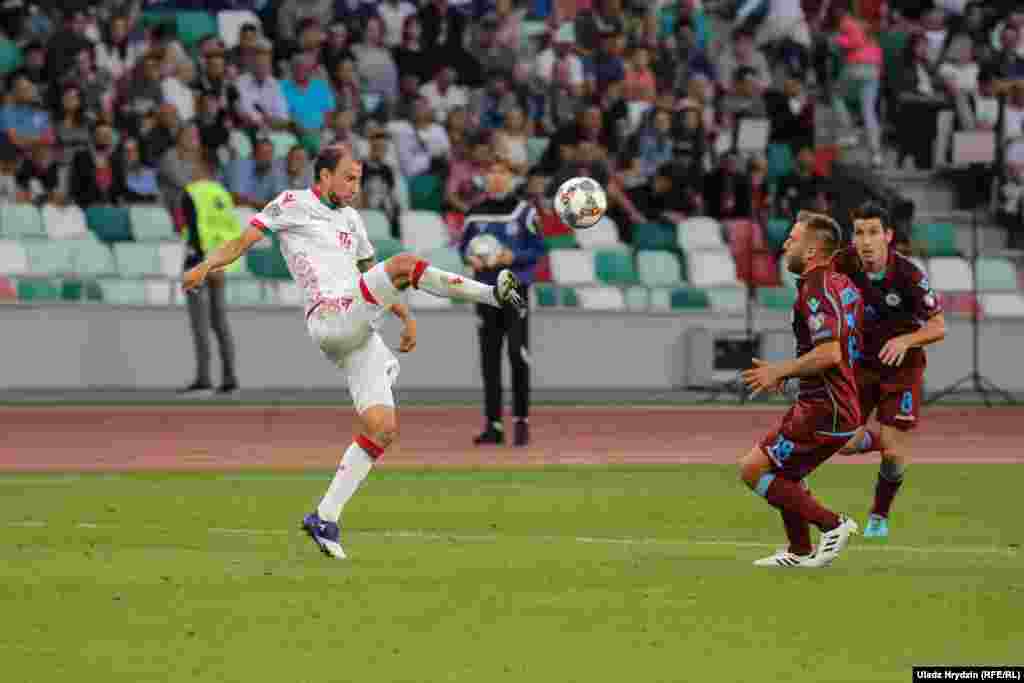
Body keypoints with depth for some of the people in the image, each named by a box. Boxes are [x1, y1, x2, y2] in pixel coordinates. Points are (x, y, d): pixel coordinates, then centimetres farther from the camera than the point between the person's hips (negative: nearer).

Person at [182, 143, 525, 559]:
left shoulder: (350, 218, 27)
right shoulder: (293, 204, 7)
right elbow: (242, 243, 0)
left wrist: (406, 317, 29)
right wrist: (206, 265, -18)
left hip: (359, 333, 8)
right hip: (331, 319, -8)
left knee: (383, 428, -2)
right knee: (406, 263, -23)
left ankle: (325, 519, 2)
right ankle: (494, 294, -14)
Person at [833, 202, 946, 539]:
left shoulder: (908, 275, -25)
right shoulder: (844, 264, -17)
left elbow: (939, 327, -16)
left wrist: (906, 340, -33)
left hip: (901, 368, -3)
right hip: (861, 364, 3)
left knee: (893, 454, -6)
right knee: (847, 444, -7)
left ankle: (879, 516, 21)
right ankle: (876, 440, 30)